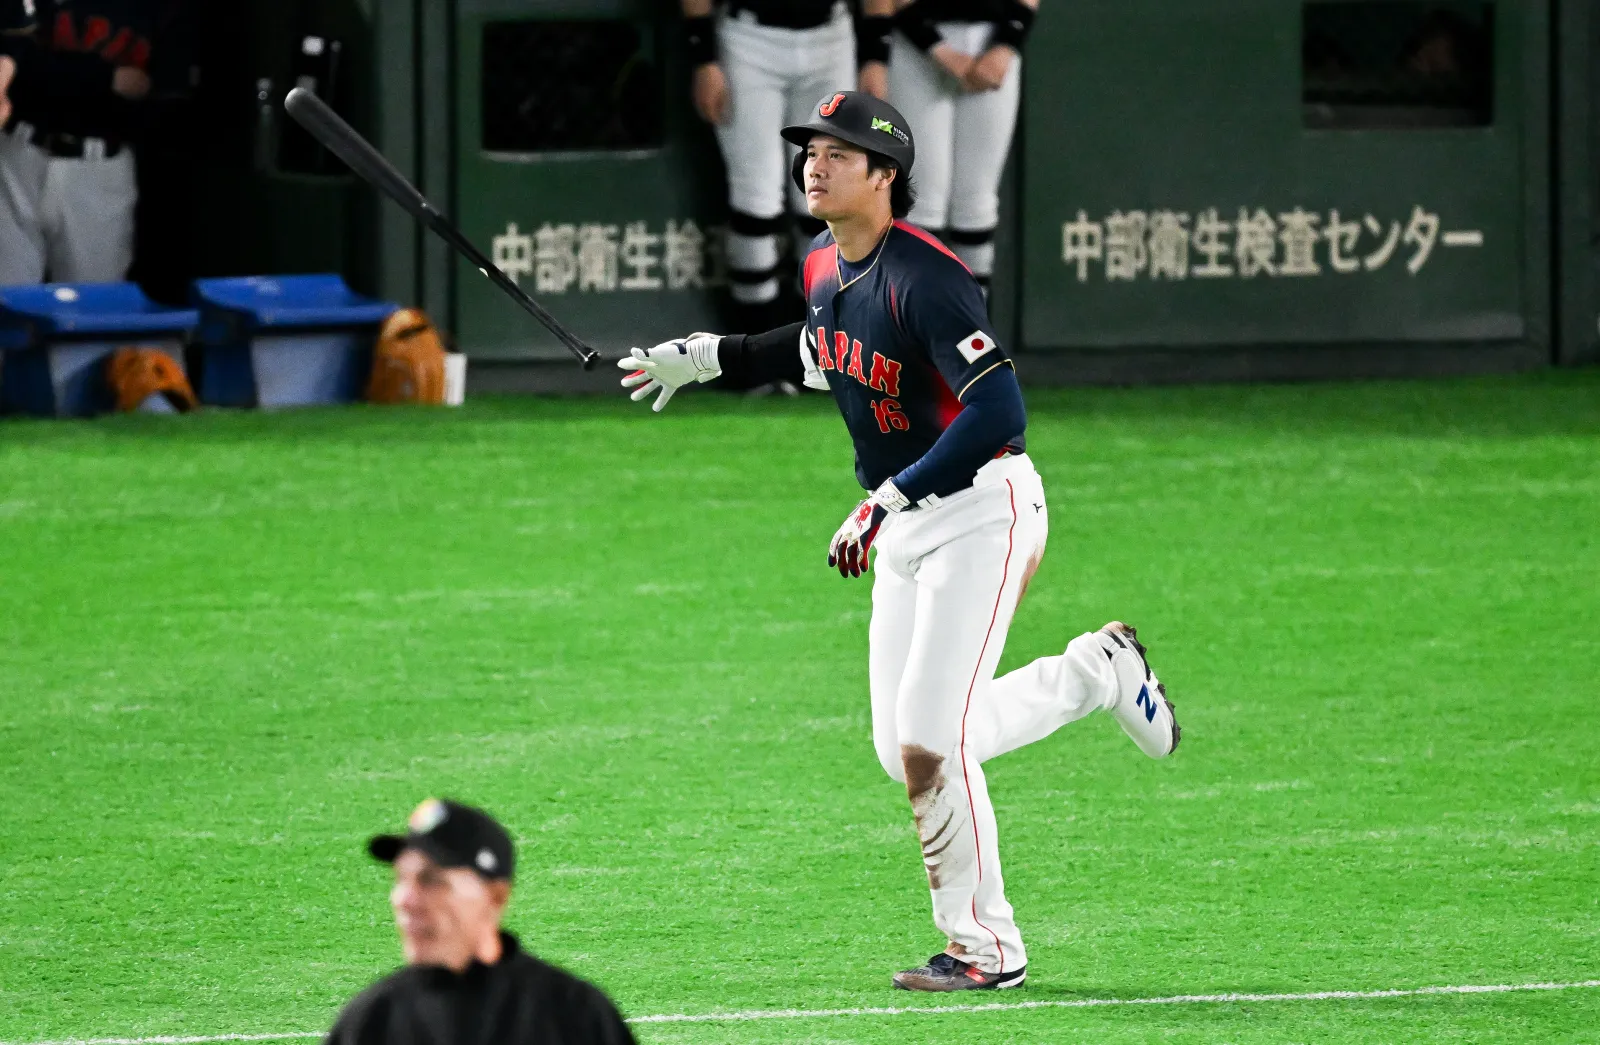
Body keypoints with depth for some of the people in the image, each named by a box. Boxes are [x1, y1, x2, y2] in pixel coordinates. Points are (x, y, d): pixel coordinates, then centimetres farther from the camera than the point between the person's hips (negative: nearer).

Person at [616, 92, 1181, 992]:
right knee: (905, 753, 9)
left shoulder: (923, 277, -23)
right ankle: (1098, 670, 29)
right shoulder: (826, 267, 4)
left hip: (980, 510, -9)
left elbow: (1000, 409, -31)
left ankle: (987, 948, 1)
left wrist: (887, 501, -32)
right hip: (904, 526, 9)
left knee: (927, 741, -14)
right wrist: (706, 359, 22)